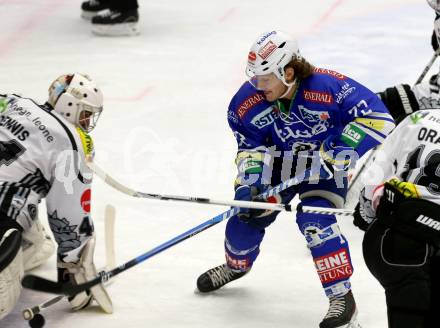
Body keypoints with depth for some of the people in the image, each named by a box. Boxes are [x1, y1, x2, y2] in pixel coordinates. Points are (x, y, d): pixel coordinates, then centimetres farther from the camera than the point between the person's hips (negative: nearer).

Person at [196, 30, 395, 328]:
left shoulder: (329, 88, -33)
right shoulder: (247, 102, -19)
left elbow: (377, 118, -30)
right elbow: (250, 147, -6)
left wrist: (341, 151, -36)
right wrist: (248, 183, -22)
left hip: (326, 166, -5)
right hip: (279, 163, 5)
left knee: (314, 219, -27)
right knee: (246, 216, 3)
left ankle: (342, 297, -18)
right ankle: (236, 265, 40)